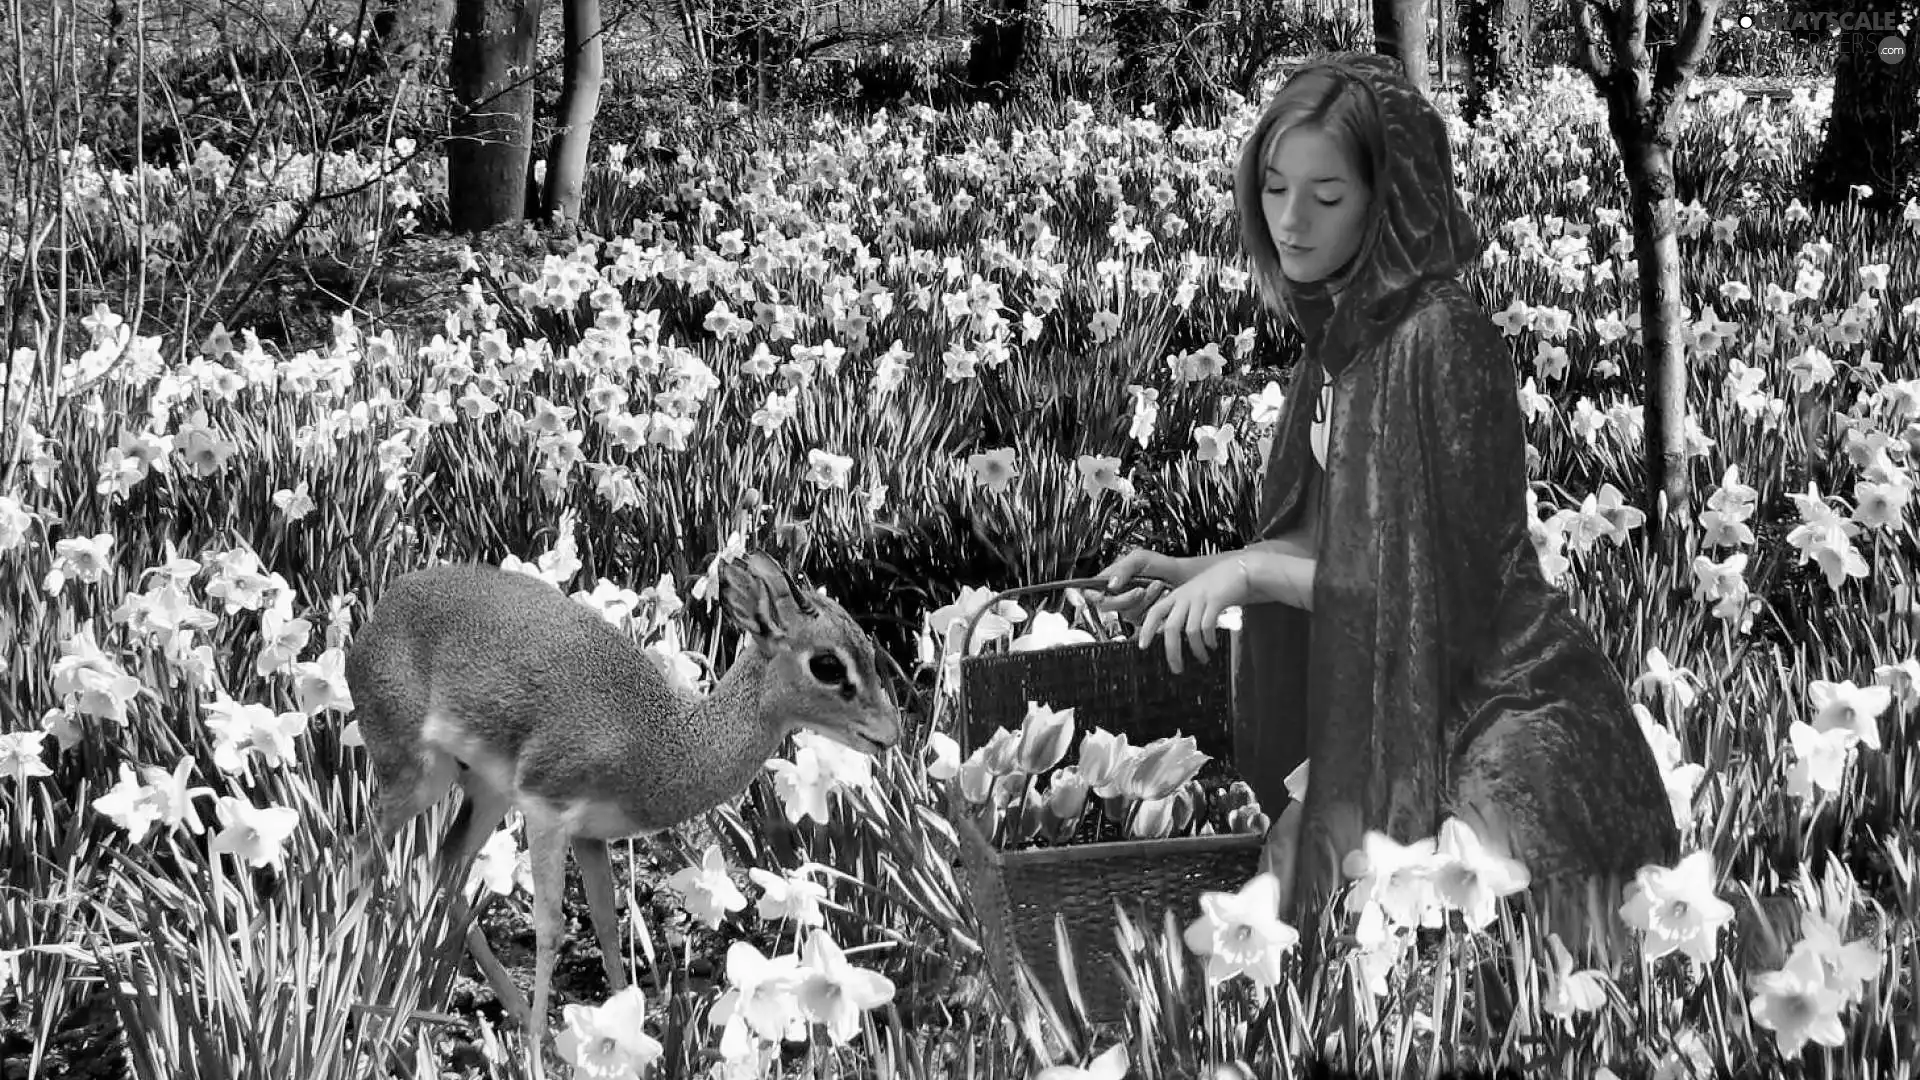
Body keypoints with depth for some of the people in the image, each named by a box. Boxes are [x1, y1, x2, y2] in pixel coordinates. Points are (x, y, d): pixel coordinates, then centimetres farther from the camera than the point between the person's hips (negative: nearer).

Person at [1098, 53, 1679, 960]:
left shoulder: (1441, 338, -18)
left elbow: (1440, 578, -18)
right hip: (1408, 717, 8)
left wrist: (1253, 572, -19)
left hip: (1508, 722, -8)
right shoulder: (1341, 332, 8)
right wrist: (1192, 575, 4)